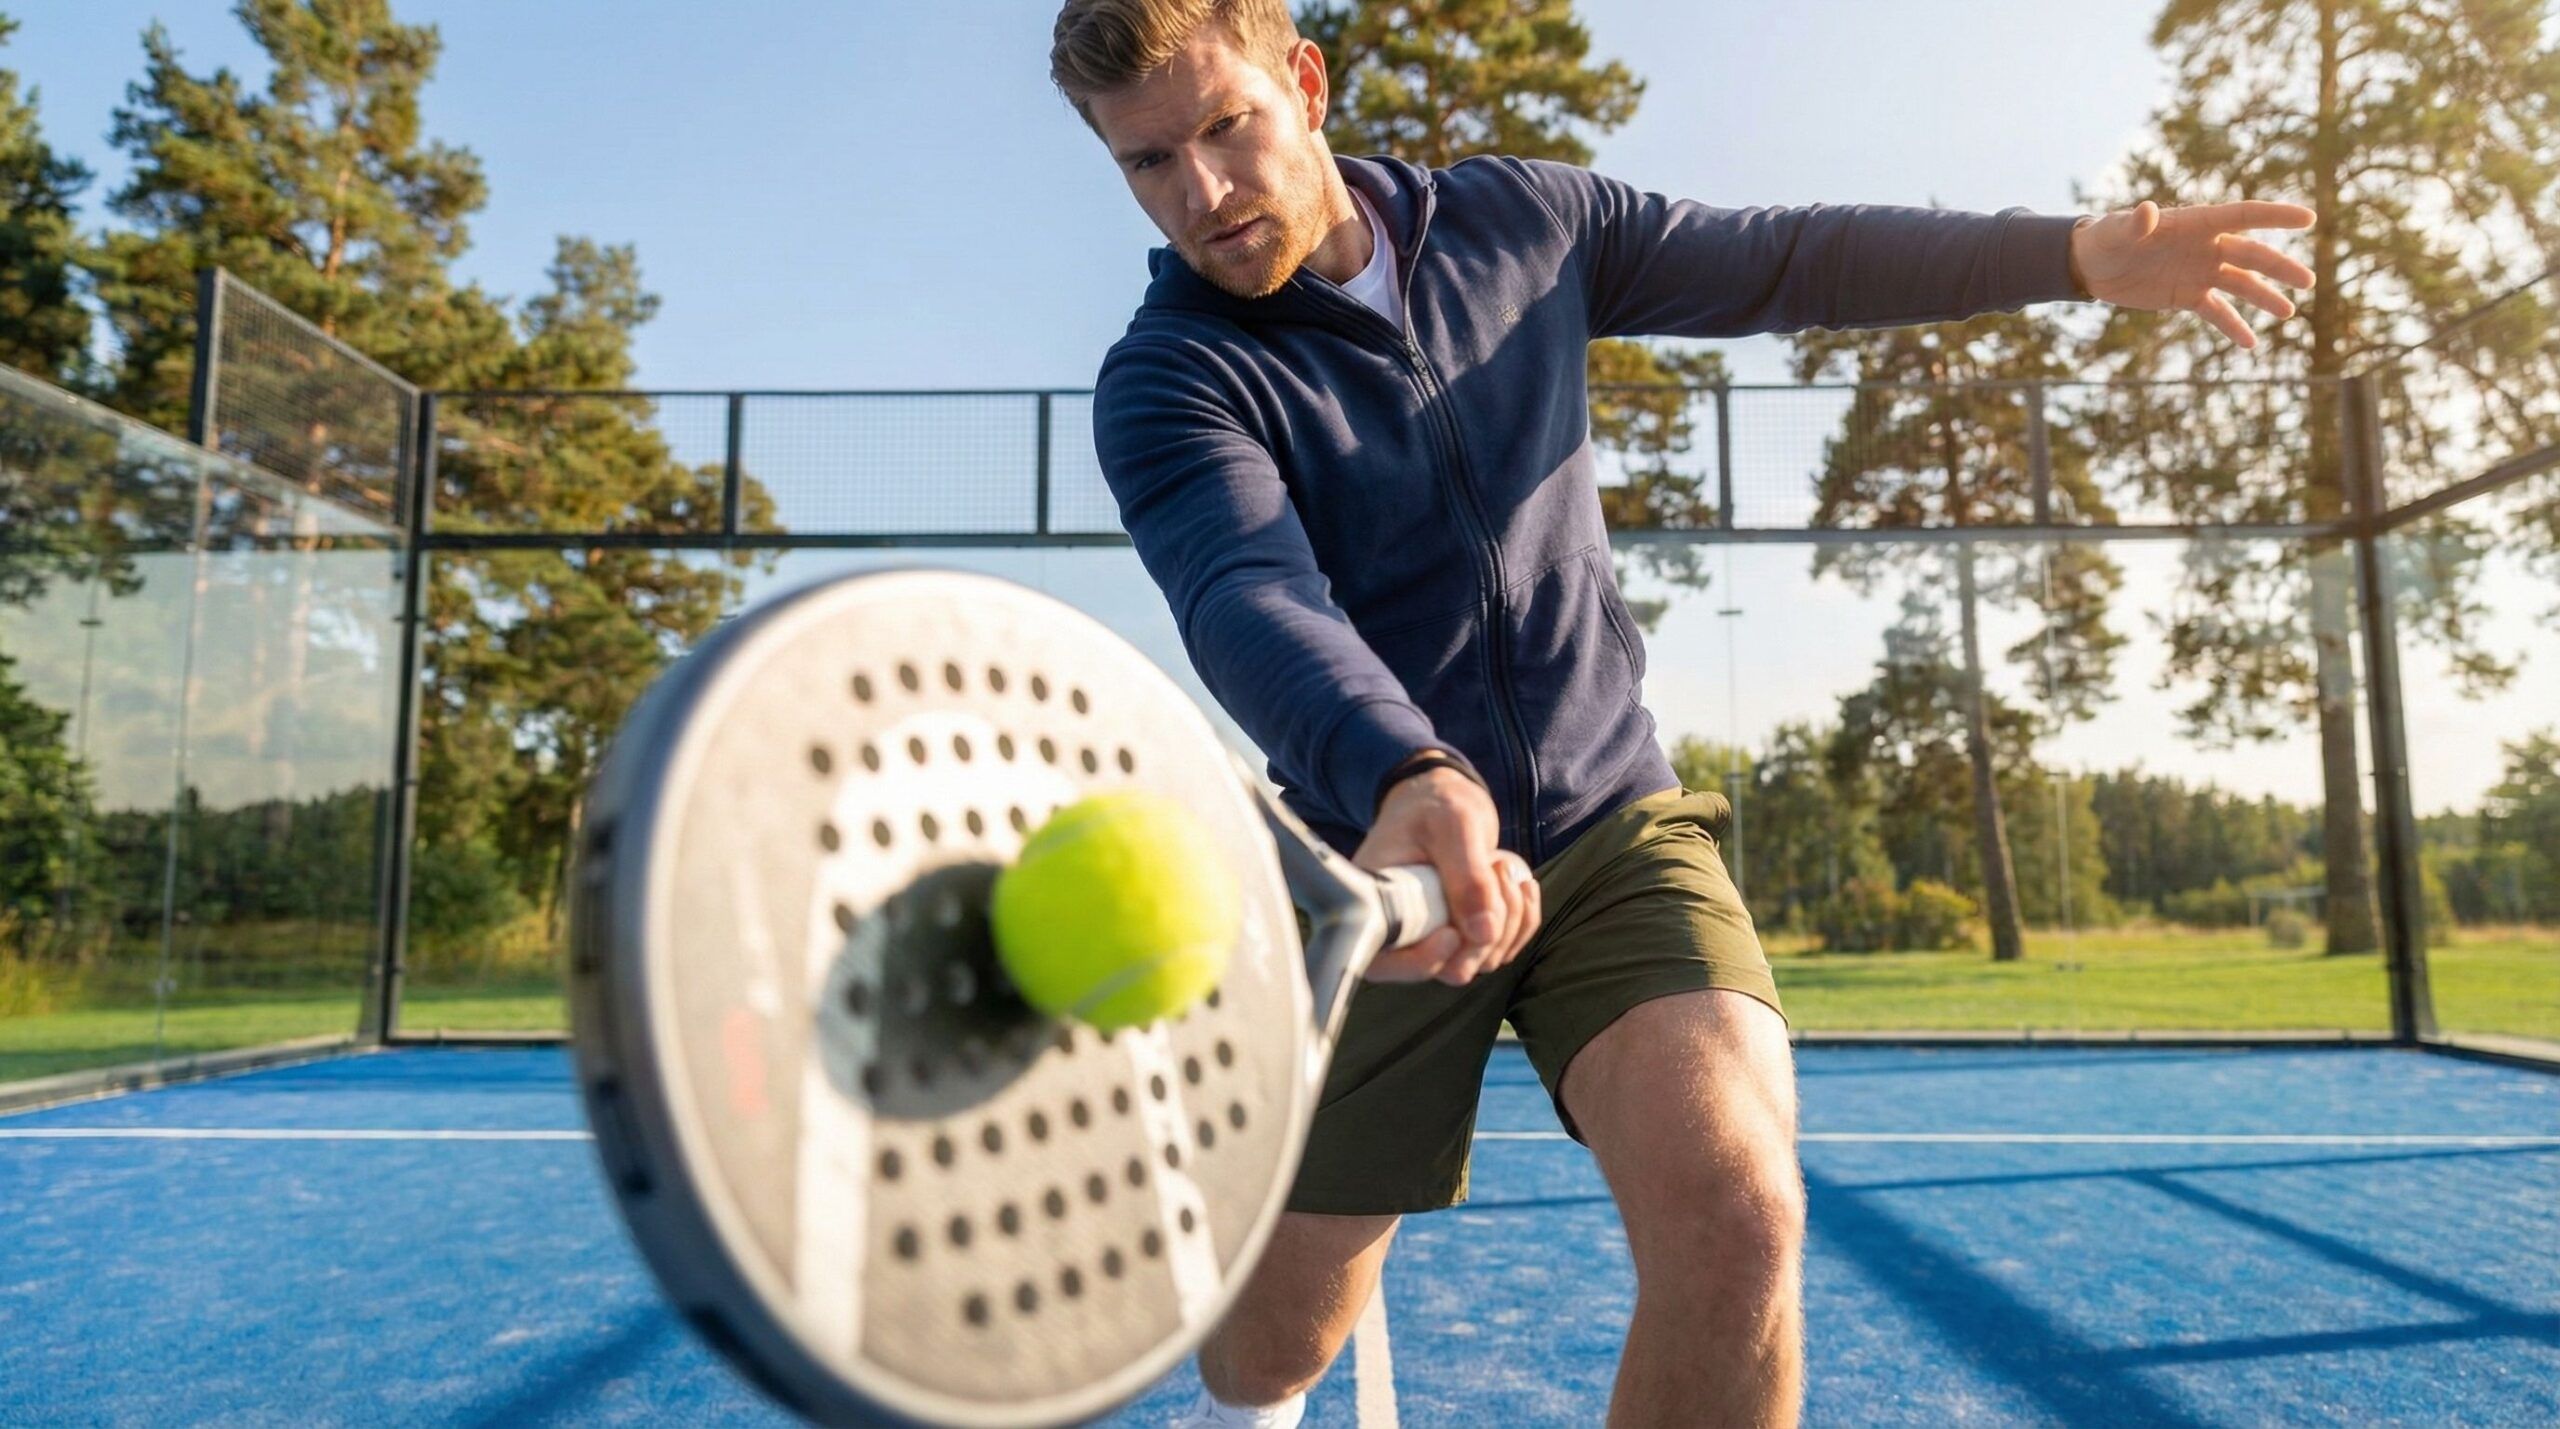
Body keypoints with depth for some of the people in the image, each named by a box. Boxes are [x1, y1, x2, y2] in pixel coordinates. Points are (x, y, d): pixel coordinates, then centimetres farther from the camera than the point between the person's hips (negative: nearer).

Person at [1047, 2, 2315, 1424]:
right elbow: (1253, 602, -31)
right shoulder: (1166, 384, -12)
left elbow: (1784, 261, 14)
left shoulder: (1522, 221, 2)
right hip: (1374, 867, -1)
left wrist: (2070, 251, 6)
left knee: (1735, 1212, -24)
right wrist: (1401, 779, -51)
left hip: (1614, 826, 2)